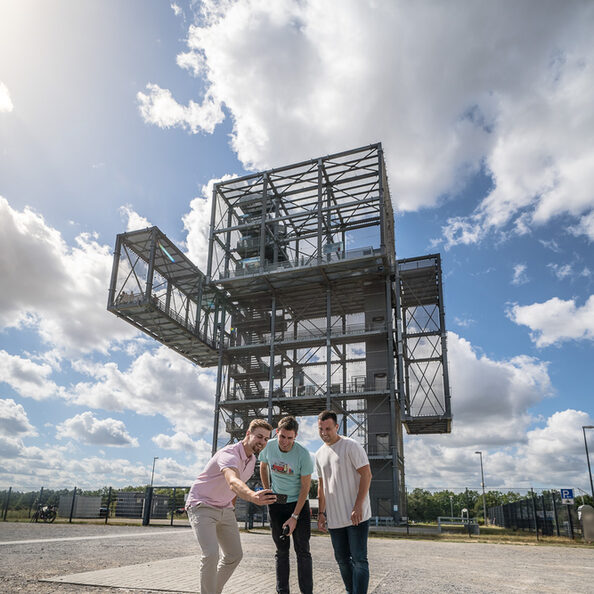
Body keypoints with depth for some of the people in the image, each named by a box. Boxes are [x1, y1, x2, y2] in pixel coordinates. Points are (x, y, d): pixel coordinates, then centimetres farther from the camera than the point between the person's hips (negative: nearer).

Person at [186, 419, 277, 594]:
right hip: (202, 506, -8)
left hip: (225, 509, 9)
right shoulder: (229, 454, -29)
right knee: (211, 553, -23)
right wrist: (253, 496, -68)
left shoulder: (251, 459, 1)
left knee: (235, 555, 9)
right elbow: (233, 482, -50)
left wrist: (232, 506, 16)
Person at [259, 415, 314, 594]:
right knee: (281, 550, 9)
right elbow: (263, 467, 11)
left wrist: (295, 516, -14)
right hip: (276, 504, 3)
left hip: (298, 503, -3)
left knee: (302, 550, -2)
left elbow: (305, 487, -14)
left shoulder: (303, 455, -21)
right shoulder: (269, 446, -11)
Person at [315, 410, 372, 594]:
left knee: (359, 559, -6)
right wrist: (321, 513, 13)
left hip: (356, 515, -7)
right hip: (334, 517, 7)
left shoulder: (351, 446, -10)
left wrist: (358, 507, -19)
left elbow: (366, 475, -14)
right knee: (342, 559, 14)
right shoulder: (320, 454, 11)